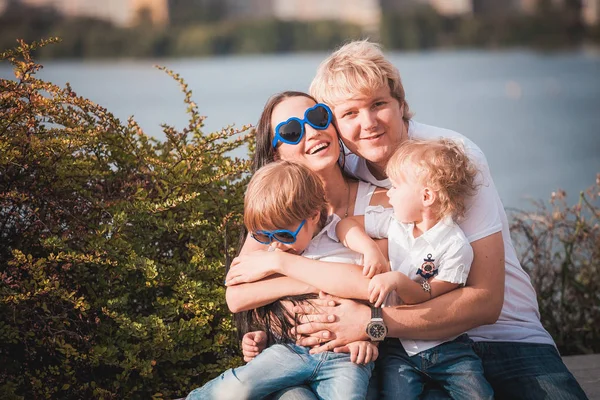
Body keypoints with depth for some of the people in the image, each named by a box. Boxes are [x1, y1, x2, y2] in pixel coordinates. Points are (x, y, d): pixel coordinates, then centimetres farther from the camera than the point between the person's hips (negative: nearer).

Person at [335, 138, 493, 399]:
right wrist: (369, 249, -11)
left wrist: (398, 281, -28)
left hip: (445, 345, -2)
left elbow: (429, 298, -12)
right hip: (398, 348, 2)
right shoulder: (393, 221, 4)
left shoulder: (455, 247, -11)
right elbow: (346, 225, 5)